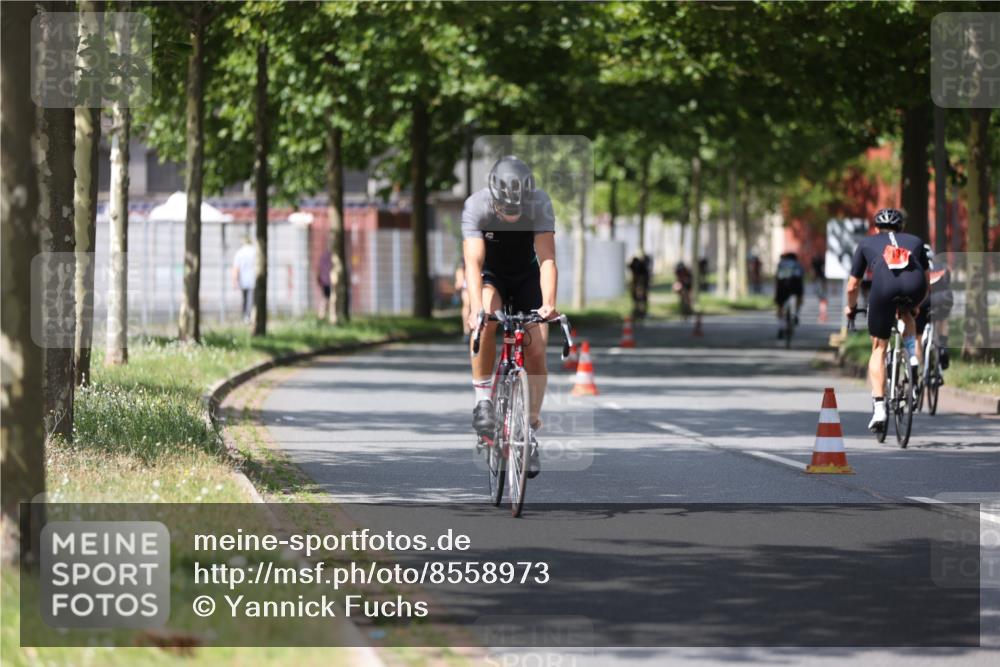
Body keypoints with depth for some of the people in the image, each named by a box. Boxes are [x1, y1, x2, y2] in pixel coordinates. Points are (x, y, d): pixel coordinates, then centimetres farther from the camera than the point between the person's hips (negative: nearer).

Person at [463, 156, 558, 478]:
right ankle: (483, 399, -20)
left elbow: (547, 258, -34)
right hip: (491, 276, -1)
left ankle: (530, 431, 6)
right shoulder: (476, 206, -31)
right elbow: (473, 262, -40)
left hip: (527, 277, 1)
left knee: (536, 352, -10)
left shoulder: (540, 203, -28)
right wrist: (476, 307, -55)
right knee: (486, 320, -34)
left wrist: (548, 303, -50)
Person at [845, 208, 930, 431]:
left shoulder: (867, 243, 34)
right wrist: (917, 304, 60)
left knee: (879, 349, 14)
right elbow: (927, 282, 42)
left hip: (884, 287, -1)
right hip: (915, 285, 1)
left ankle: (878, 407, 3)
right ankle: (913, 357, 15)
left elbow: (852, 287, 36)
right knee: (906, 315, 38)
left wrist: (851, 308, 55)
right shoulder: (915, 241, 37)